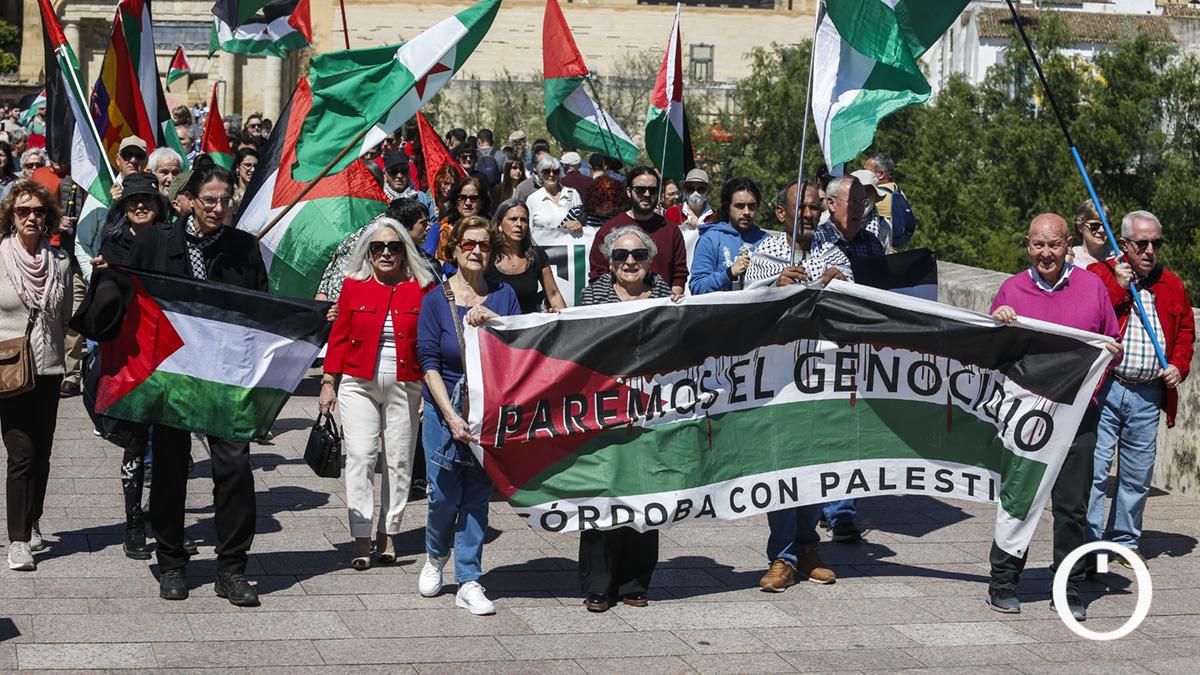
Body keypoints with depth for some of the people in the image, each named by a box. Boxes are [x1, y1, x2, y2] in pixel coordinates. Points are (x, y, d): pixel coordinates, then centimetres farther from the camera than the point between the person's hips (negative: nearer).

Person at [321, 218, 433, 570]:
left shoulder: (421, 289, 3)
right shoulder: (353, 286, 4)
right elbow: (339, 336, 7)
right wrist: (329, 382, 4)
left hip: (404, 385, 1)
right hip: (359, 384, 0)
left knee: (398, 459, 3)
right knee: (360, 456, -7)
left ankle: (388, 534, 13)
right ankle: (362, 540, -6)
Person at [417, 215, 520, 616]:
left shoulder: (503, 297, 5)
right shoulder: (435, 300, -1)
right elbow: (430, 363, -5)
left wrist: (494, 321, -19)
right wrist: (452, 417, -15)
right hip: (445, 408, -1)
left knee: (477, 496, 1)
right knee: (445, 494, -3)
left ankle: (469, 583, 7)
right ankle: (435, 556, 28)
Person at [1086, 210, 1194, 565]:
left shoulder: (1172, 285, 12)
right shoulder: (1097, 275, -2)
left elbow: (1185, 329, 21)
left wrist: (1178, 365, 5)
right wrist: (1118, 287, -16)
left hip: (1148, 395, 4)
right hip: (1104, 390, -4)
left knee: (1138, 475, 11)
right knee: (1094, 469, -8)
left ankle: (1125, 540, 24)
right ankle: (1088, 544, -2)